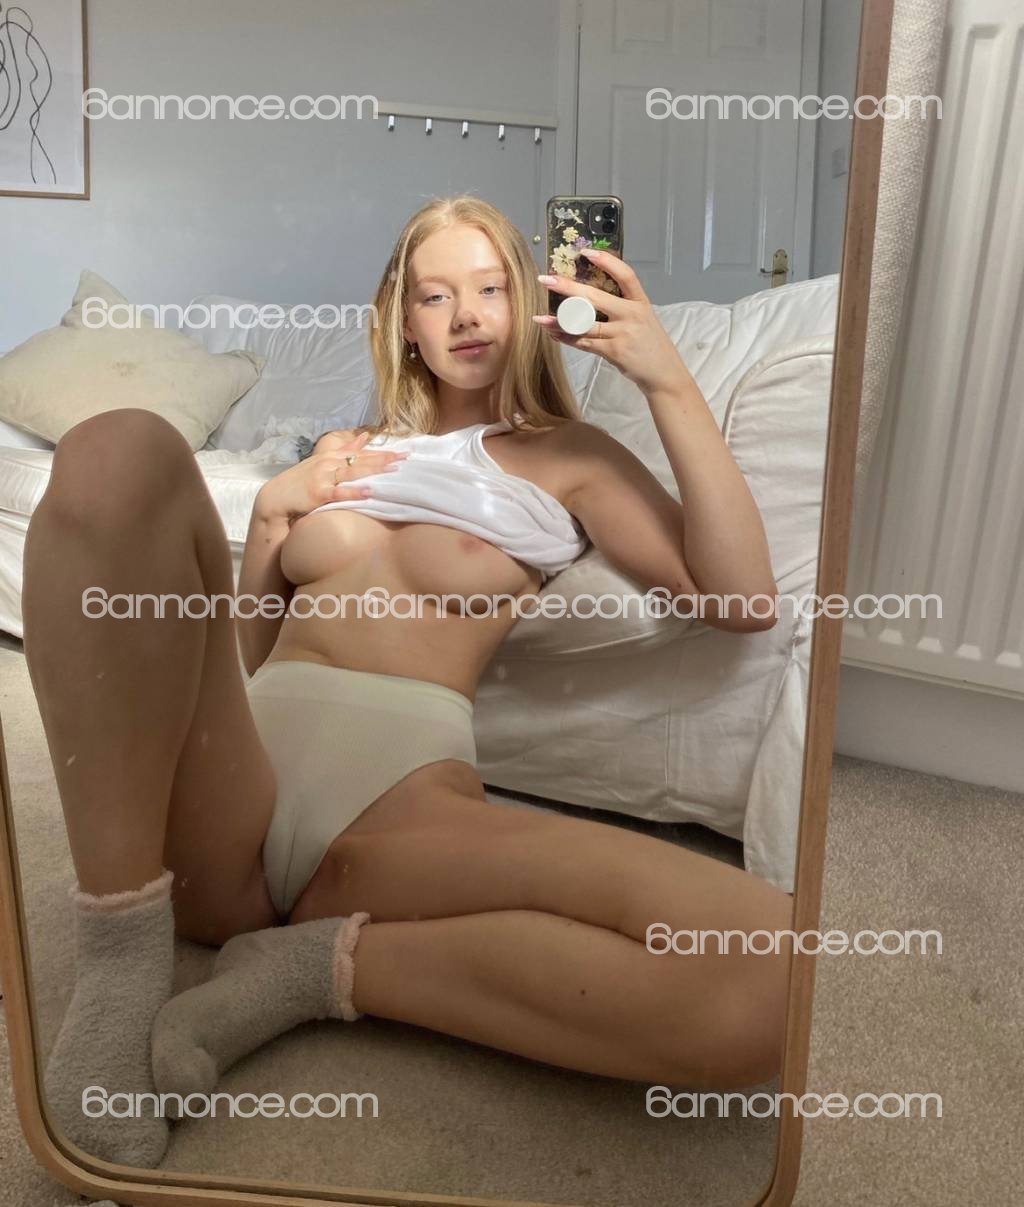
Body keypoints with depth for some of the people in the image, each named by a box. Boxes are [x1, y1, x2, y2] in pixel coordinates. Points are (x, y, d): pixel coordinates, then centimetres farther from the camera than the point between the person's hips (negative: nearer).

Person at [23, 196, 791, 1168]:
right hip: (232, 771, 3)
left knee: (765, 978, -30)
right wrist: (271, 510, 11)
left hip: (405, 791, -2)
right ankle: (122, 951, -20)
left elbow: (740, 601, 4)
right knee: (120, 448, -24)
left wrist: (669, 383, 2)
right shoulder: (347, 452, 29)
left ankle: (318, 962, -14)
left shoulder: (568, 456, 20)